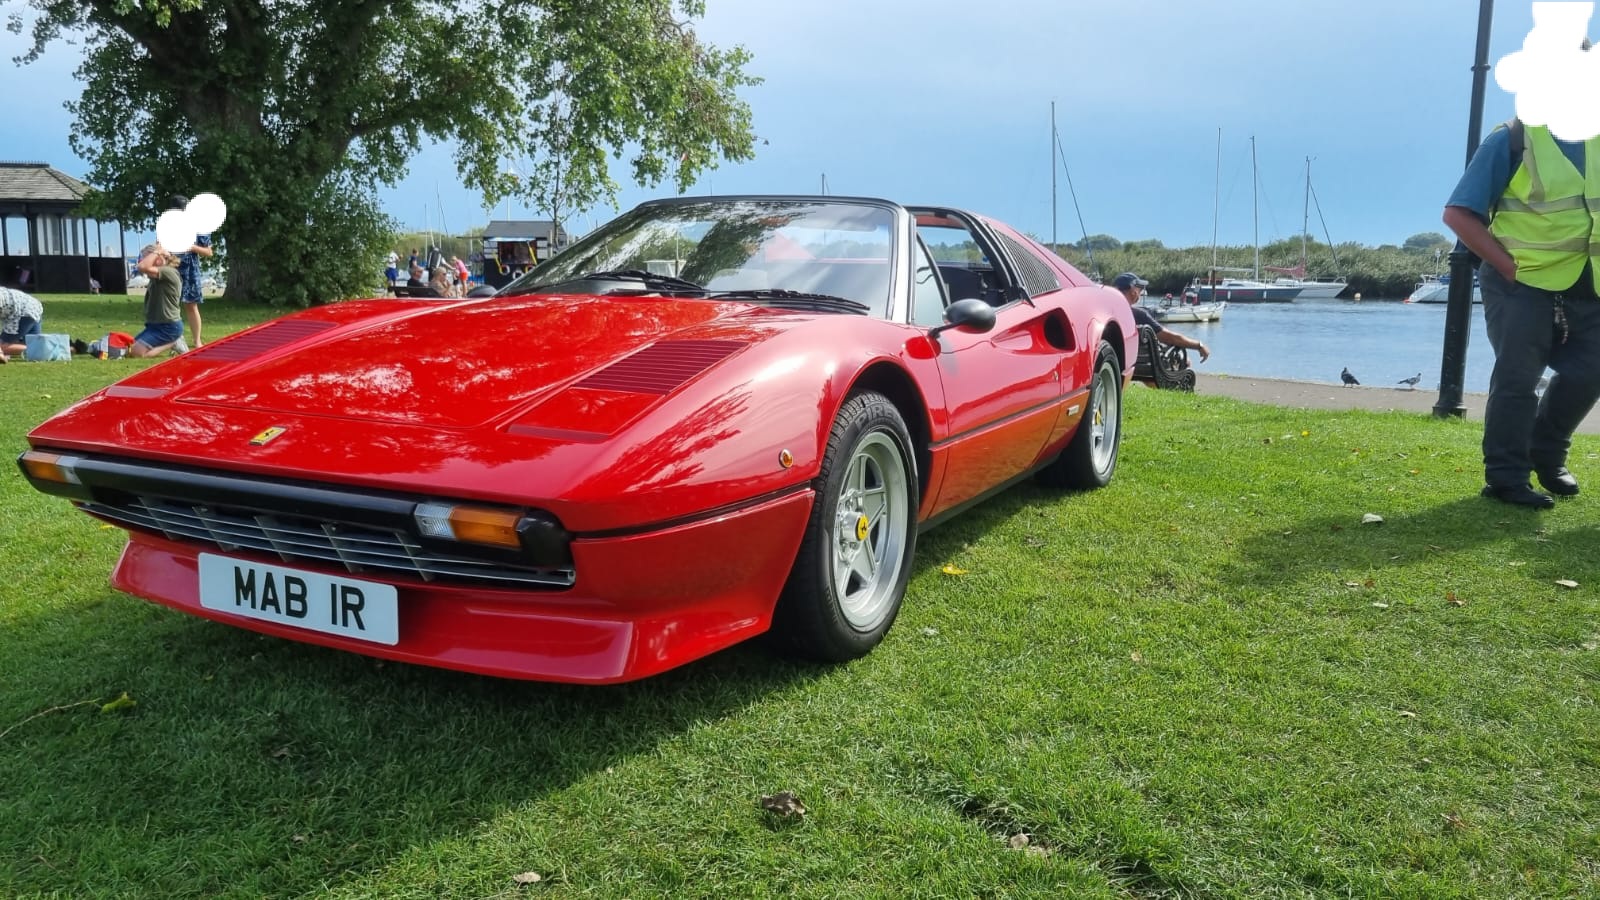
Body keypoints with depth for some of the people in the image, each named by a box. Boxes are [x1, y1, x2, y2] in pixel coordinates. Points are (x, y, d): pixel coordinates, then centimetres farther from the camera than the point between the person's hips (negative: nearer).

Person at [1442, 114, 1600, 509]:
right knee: (1517, 379, -4)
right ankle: (1505, 477, 5)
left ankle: (1546, 456, 28)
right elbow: (1458, 213, -14)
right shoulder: (1513, 139, -10)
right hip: (1523, 283, -6)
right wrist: (1510, 266, -17)